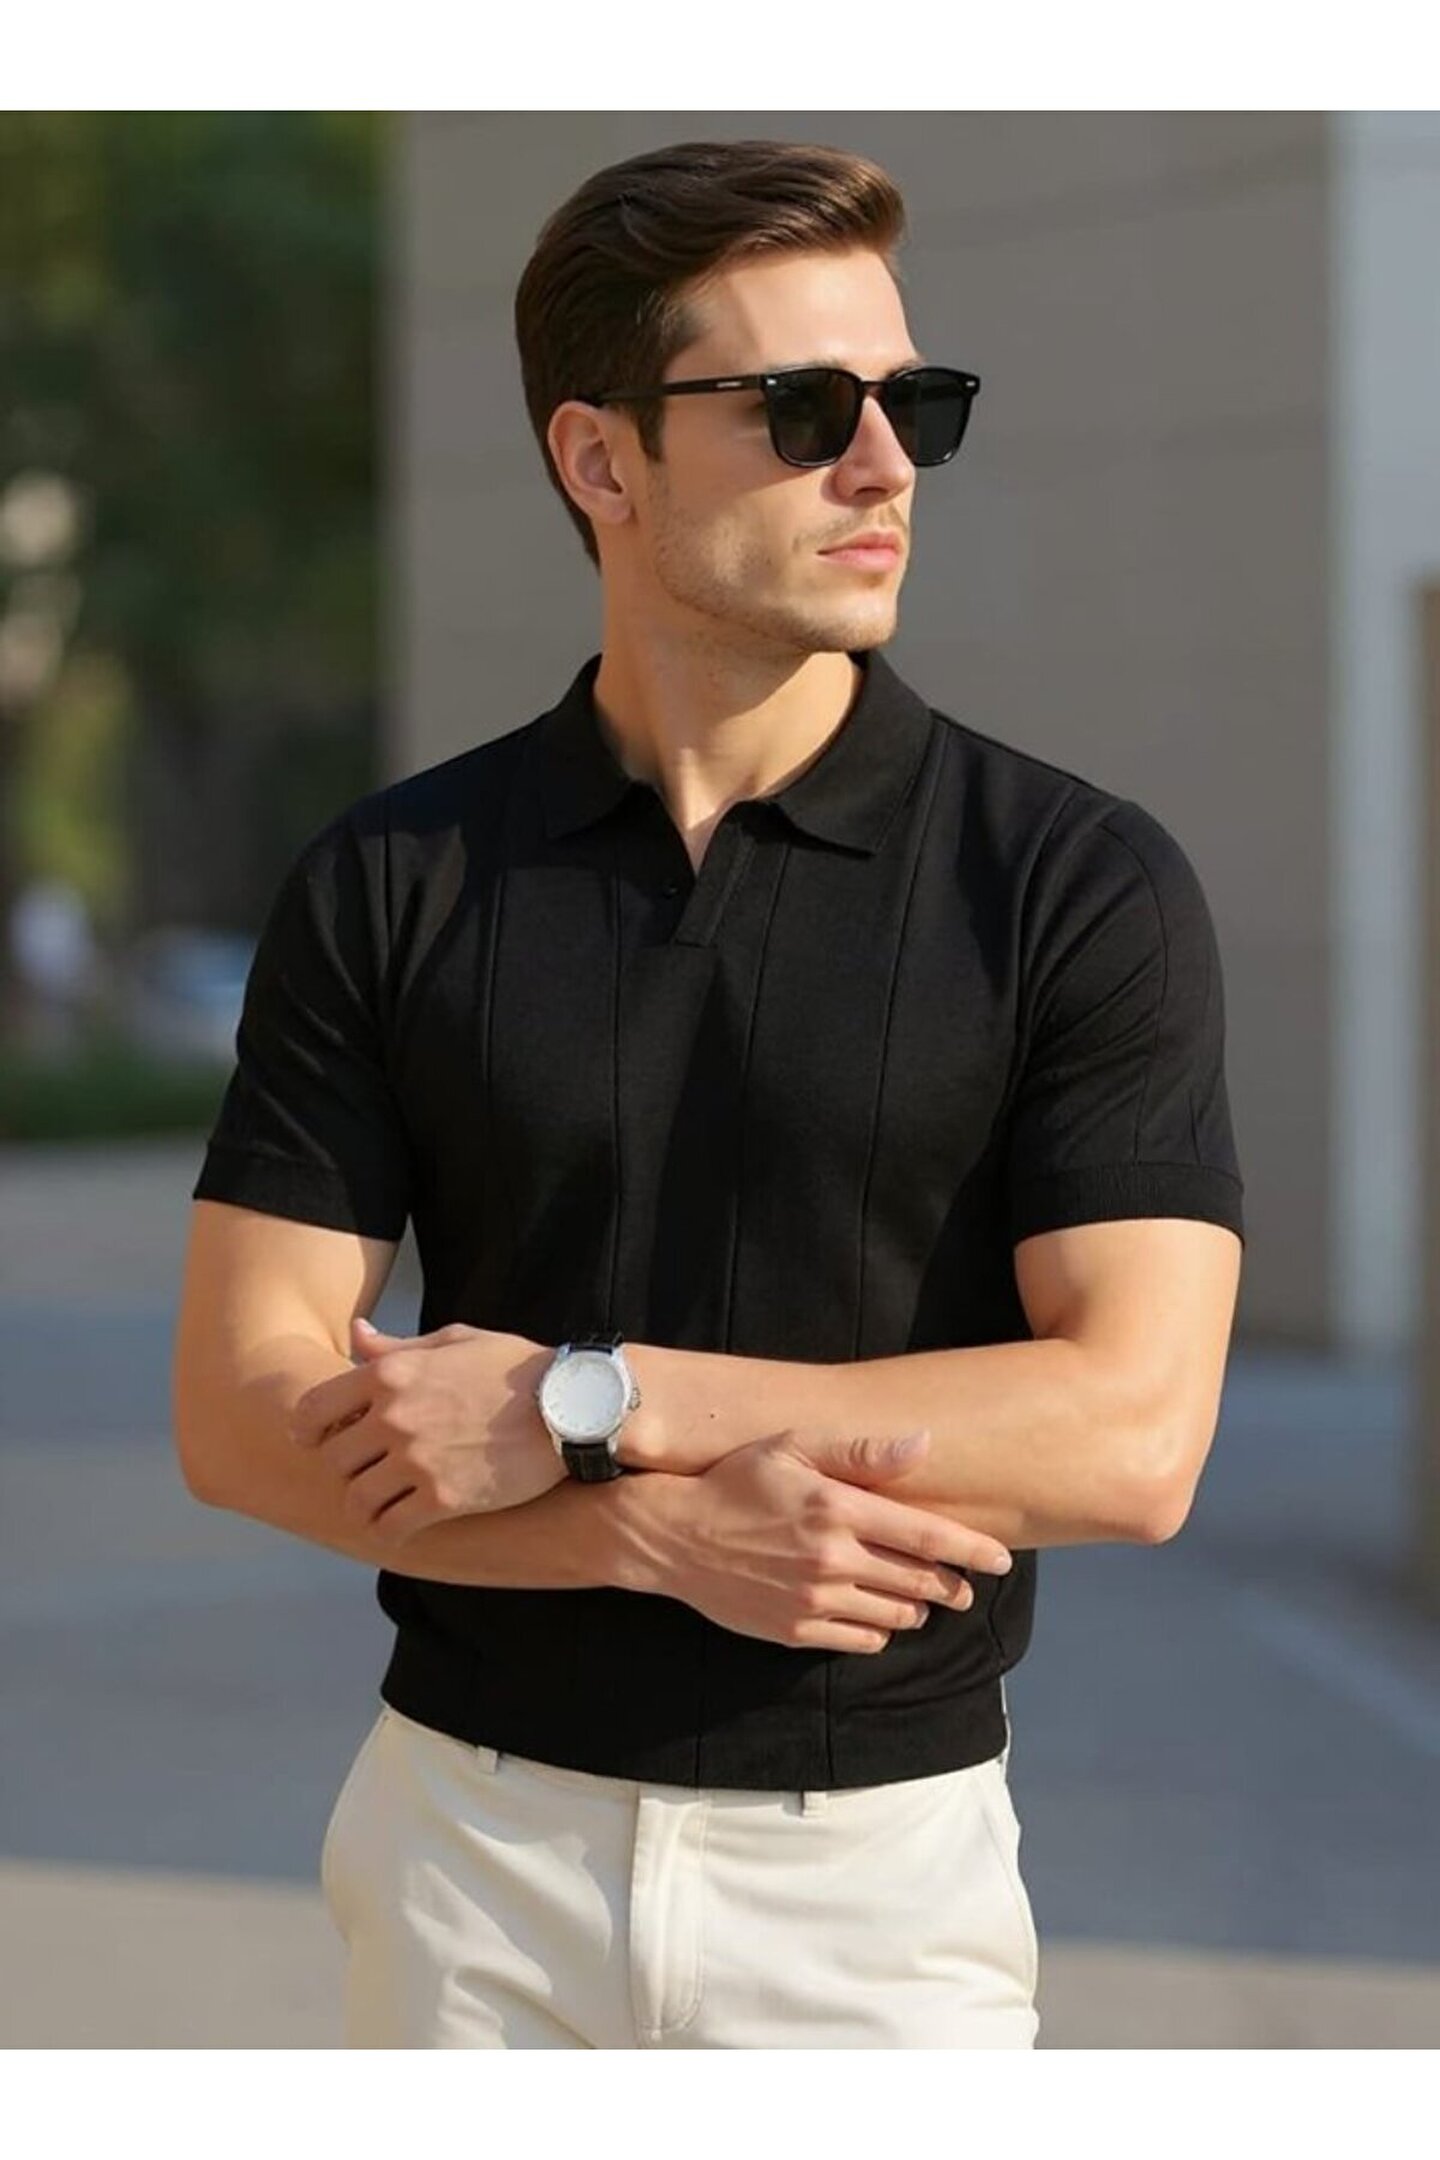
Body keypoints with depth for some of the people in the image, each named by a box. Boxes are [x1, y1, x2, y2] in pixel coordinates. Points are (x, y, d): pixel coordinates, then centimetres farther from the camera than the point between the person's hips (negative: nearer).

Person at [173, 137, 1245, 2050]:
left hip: (890, 1858, -1)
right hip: (476, 1837, 1)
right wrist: (664, 1528, -18)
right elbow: (244, 1411, -4)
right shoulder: (390, 884, 0)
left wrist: (581, 1404, -16)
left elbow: (1133, 1436, -15)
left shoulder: (1078, 883, -6)